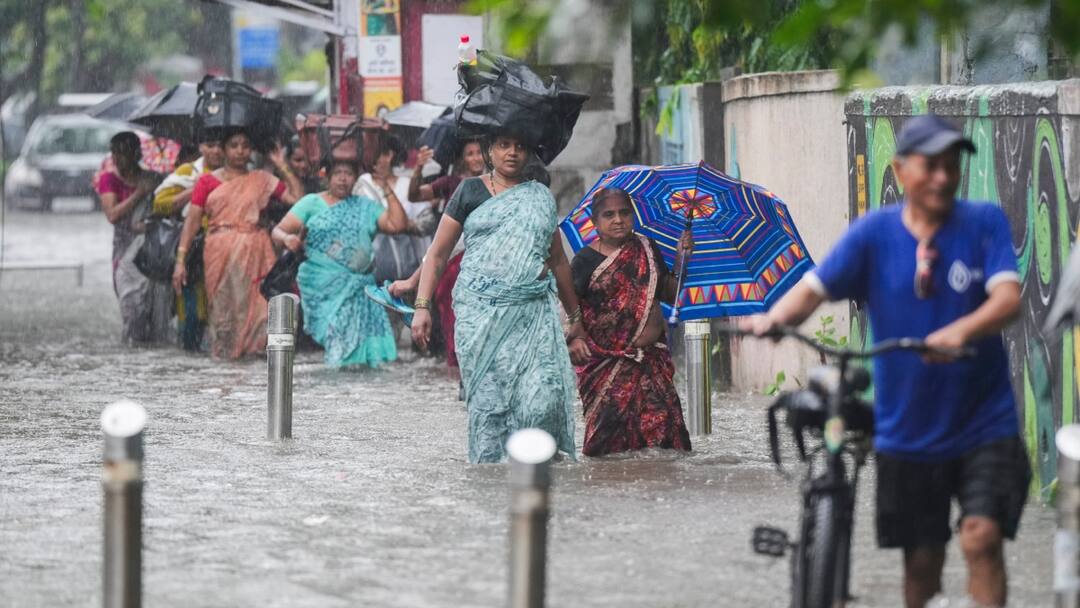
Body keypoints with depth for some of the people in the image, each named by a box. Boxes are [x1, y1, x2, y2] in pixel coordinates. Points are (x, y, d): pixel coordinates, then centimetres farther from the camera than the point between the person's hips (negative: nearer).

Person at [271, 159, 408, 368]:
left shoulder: (366, 207, 16)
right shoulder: (312, 203, 8)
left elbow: (397, 225, 6)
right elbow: (278, 231, 4)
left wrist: (388, 191, 3)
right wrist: (287, 238, -19)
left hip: (357, 285, 3)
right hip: (323, 283, -3)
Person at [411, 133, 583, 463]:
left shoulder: (540, 197, 17)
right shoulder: (471, 191, 9)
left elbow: (558, 260, 25)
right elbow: (438, 254, 8)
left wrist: (575, 315, 26)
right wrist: (422, 306, -2)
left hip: (534, 313, 2)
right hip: (481, 311, -2)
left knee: (545, 395, -16)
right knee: (487, 400, -8)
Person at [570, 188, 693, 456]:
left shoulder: (647, 250, 13)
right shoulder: (586, 260, 0)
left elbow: (670, 293, 17)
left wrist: (681, 259, 4)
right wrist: (574, 338, -22)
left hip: (651, 360, 3)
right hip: (605, 362, -3)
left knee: (662, 425, -10)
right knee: (610, 431, -12)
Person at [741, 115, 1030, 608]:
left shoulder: (984, 223, -5)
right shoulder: (874, 233, -2)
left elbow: (1007, 298, -18)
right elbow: (815, 287, -11)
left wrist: (961, 330, -39)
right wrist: (775, 316, -33)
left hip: (982, 424, -2)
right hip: (907, 430, 2)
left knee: (981, 536, -16)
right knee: (921, 559, 10)